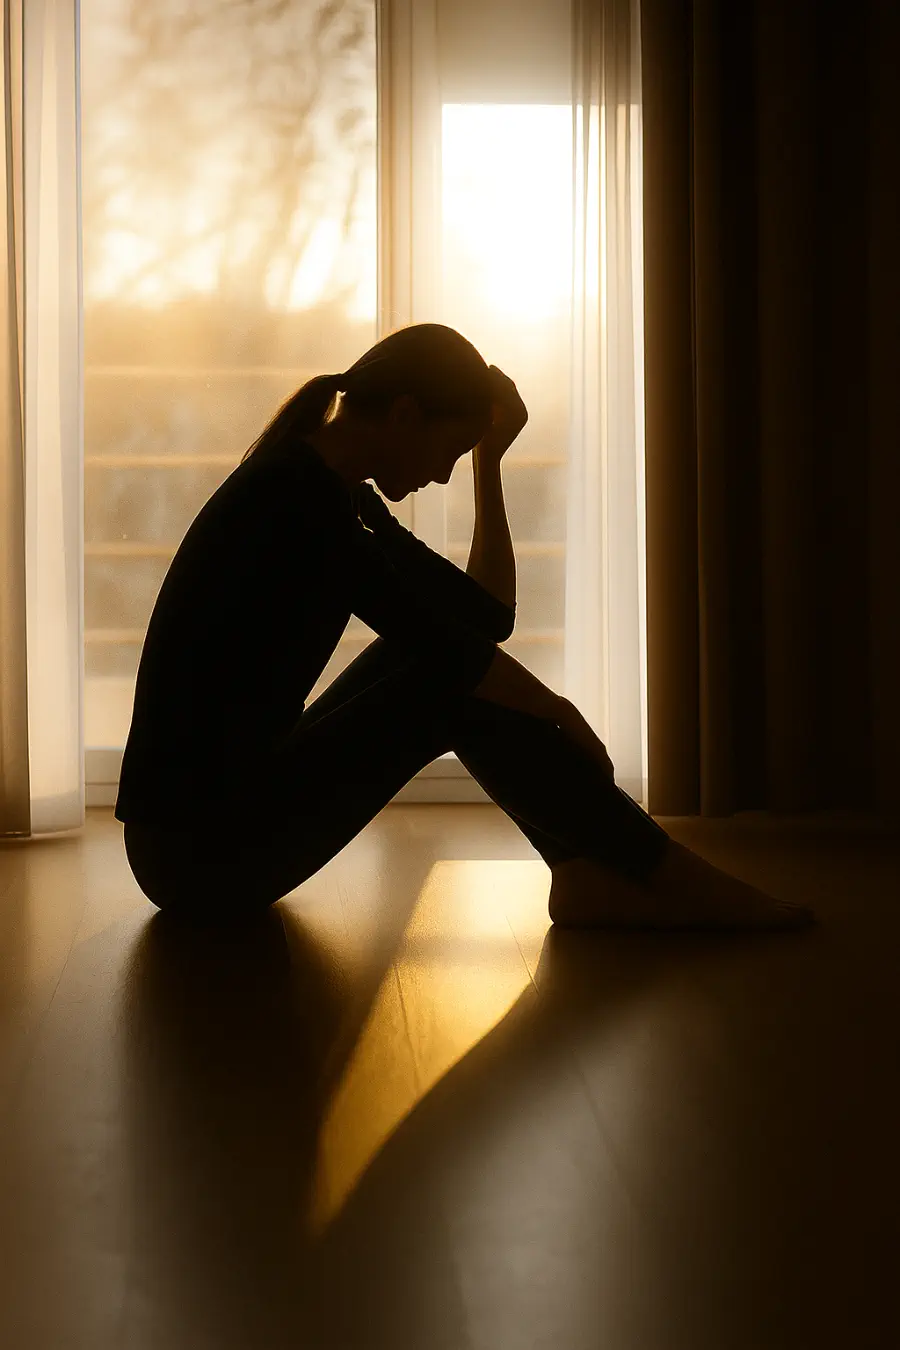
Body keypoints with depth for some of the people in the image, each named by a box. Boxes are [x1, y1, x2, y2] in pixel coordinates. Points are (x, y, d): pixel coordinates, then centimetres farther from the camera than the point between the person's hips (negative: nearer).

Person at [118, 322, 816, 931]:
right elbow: (451, 652, -19)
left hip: (232, 814, 10)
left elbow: (488, 615, 13)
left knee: (463, 673, 5)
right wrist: (556, 712, -4)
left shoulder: (334, 496, 12)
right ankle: (675, 881, -6)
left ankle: (589, 874, -5)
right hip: (200, 851, -10)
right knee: (461, 690, -14)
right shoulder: (291, 495, -17)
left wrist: (490, 461, 10)